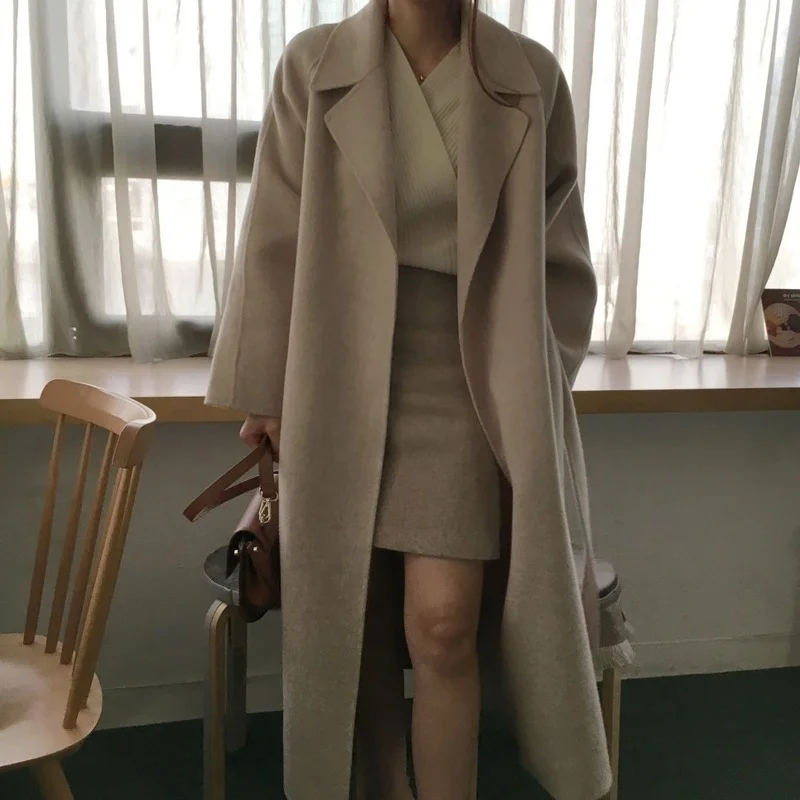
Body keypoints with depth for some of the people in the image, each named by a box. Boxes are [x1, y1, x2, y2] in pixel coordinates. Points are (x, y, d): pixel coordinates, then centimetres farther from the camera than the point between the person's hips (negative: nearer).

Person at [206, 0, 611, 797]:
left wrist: (538, 385, 5)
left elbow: (558, 252, 8)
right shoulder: (314, 66, 1)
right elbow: (275, 239, 1)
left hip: (467, 383, 0)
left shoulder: (531, 78, 2)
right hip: (343, 380, 1)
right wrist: (265, 390, 1)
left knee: (443, 623, -8)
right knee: (356, 620, 7)